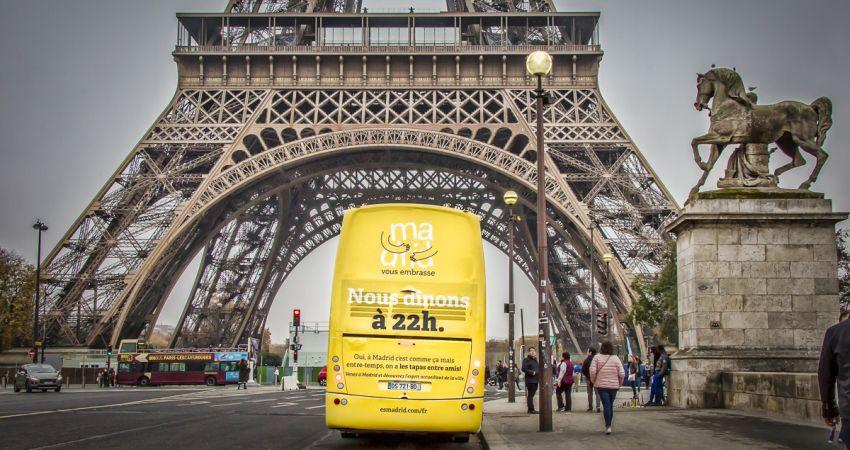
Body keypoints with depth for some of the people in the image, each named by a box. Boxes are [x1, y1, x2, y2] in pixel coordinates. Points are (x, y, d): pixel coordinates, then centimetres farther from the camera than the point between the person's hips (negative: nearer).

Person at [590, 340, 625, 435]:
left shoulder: (597, 357, -5)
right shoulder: (616, 358, 0)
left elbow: (592, 371, -14)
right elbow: (622, 373, -5)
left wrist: (593, 381, 2)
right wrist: (620, 383, 10)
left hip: (601, 385, -2)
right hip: (613, 385, 2)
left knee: (606, 405, -4)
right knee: (611, 405, 15)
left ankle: (608, 426, -15)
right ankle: (608, 425, 23)